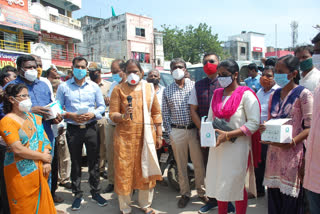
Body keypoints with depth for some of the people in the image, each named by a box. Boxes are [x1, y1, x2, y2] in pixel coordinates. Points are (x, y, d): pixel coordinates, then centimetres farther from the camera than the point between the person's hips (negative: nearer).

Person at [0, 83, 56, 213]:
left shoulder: (32, 117, 8)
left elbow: (44, 139, 4)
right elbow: (18, 149, -17)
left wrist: (47, 162, -8)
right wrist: (42, 157, -11)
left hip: (39, 168, 5)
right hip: (21, 172, -5)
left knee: (42, 203, 13)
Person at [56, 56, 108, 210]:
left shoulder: (94, 86, 5)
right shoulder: (63, 87, 2)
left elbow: (102, 106, 7)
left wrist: (93, 114, -11)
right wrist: (70, 115, -14)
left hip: (90, 127, 1)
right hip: (73, 129, 0)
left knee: (94, 161, 7)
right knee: (75, 163, 9)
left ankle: (95, 192, 23)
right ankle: (78, 195, 24)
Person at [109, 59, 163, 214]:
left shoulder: (149, 88, 7)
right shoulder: (118, 89, 1)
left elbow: (156, 113, 9)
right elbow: (112, 115, -2)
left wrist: (159, 135, 6)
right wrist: (123, 116, -24)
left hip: (146, 136, 2)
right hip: (125, 136, -2)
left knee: (146, 171, 9)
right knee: (124, 172, 4)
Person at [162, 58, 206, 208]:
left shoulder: (194, 86, 2)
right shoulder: (167, 91, 8)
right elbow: (165, 113, 8)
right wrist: (169, 132, 1)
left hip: (194, 130, -1)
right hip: (176, 131, 2)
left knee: (199, 163, 6)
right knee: (181, 165, 11)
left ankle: (201, 191, 25)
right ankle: (185, 193, 25)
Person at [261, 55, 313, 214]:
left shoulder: (303, 94, -5)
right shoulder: (274, 95, 13)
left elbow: (310, 126, -9)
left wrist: (292, 141, -22)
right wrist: (265, 129, -2)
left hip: (293, 151, -5)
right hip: (274, 151, 6)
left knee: (291, 195, 1)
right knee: (273, 192, 11)